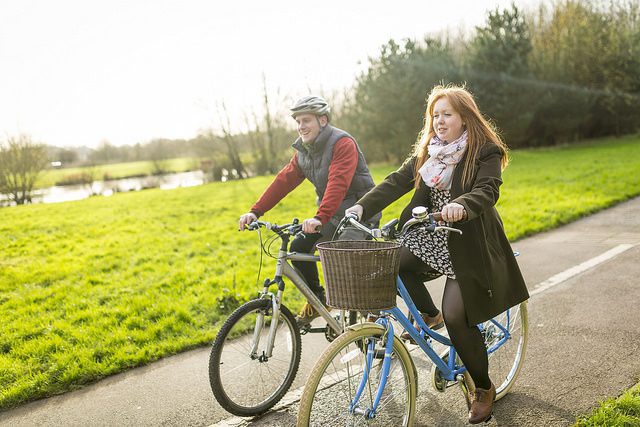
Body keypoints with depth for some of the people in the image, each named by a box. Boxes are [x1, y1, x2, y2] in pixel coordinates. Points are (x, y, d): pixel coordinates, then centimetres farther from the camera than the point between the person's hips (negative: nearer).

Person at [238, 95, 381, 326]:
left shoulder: (343, 143, -20)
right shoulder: (303, 150, 6)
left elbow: (338, 183, -34)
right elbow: (284, 180, 0)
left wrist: (320, 218, -47)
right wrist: (255, 211, -10)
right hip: (332, 214, 8)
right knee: (299, 247, -7)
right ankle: (317, 298, 13)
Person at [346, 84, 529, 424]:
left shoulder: (486, 153, -8)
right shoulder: (427, 151, 9)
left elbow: (487, 190, -25)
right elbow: (397, 181, -1)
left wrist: (462, 205, -47)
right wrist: (362, 206, -15)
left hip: (468, 244, -5)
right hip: (430, 237, 6)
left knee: (456, 316, -15)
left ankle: (483, 387, 12)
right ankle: (428, 314, 8)